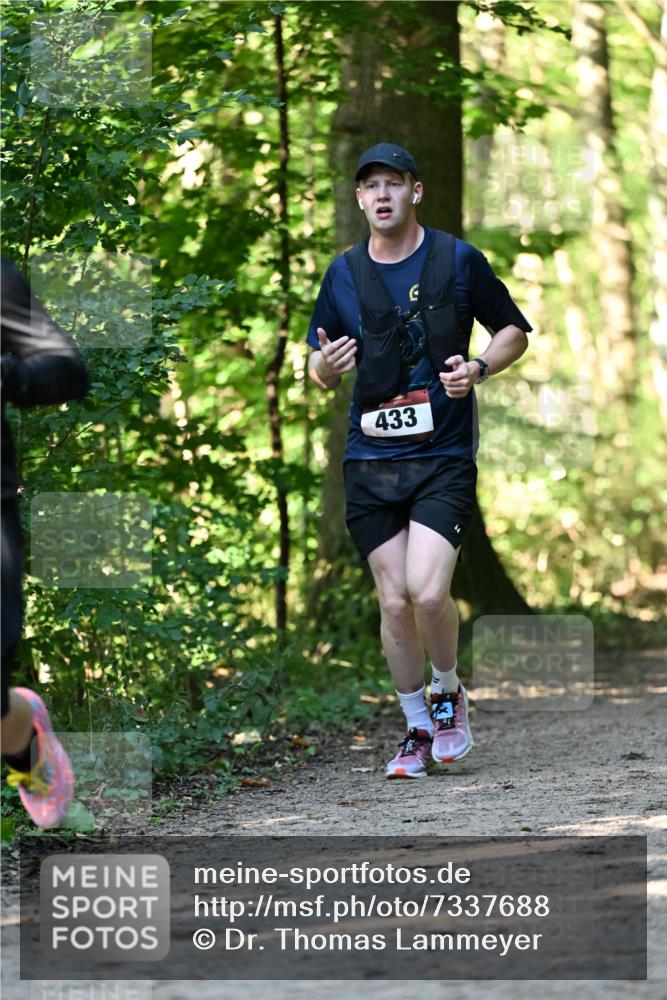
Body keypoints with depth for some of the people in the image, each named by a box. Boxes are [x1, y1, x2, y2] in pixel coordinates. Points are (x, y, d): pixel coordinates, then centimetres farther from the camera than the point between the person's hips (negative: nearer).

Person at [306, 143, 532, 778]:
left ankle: (448, 694, 11)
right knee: (394, 601, 1)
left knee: (428, 592, -17)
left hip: (444, 457, -3)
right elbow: (319, 367, 14)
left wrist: (477, 368, -9)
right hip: (370, 462, 3)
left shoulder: (459, 261, 0)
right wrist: (325, 366, -11)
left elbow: (514, 332, 11)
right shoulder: (344, 274, 8)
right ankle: (417, 729, 17)